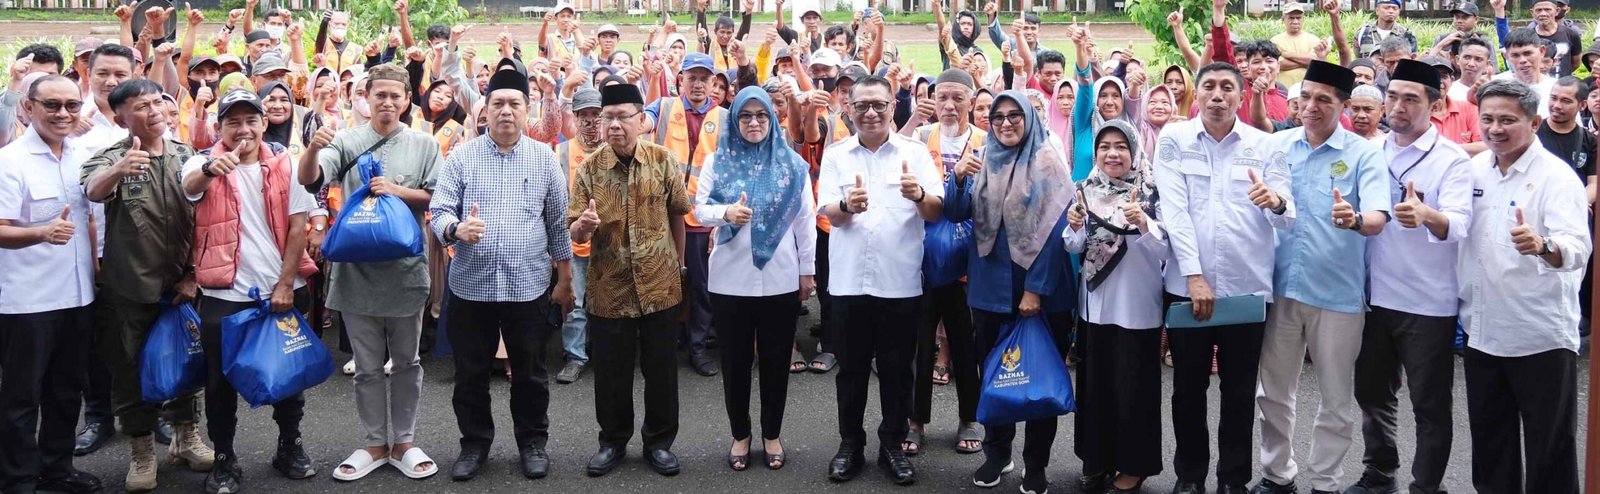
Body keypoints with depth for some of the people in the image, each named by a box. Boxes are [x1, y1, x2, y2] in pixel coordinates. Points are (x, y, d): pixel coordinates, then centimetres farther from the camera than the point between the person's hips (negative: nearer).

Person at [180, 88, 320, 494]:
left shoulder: (286, 164, 0)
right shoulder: (204, 164, -3)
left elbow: (298, 226, -1)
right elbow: (189, 187, -27)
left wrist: (286, 284, -7)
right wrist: (211, 168, -50)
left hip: (281, 290, 2)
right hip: (224, 294, -1)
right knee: (221, 381, 6)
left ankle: (290, 448, 30)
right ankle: (225, 460, 20)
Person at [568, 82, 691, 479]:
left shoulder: (663, 161, -4)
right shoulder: (590, 167, -4)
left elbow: (677, 216, 8)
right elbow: (574, 232, -5)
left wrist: (678, 264, 13)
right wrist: (583, 225, -28)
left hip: (659, 285, 0)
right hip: (608, 287, 0)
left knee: (660, 368, 9)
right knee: (611, 370, 9)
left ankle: (659, 441, 25)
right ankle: (613, 441, 27)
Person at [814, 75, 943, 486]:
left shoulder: (915, 152, 1)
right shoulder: (835, 155, 4)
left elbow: (936, 213, -4)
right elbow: (828, 213, -4)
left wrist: (919, 195, -27)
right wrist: (847, 206, -28)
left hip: (900, 279, -1)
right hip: (848, 279, 1)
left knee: (896, 367, 7)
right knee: (852, 366, 9)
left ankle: (893, 444, 19)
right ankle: (850, 443, 20)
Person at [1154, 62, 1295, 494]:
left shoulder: (1264, 145, 3)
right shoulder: (1173, 139, 2)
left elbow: (1288, 219, -2)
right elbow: (1174, 210, -6)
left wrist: (1276, 202, -26)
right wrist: (1194, 275, -15)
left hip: (1247, 285, 0)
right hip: (1187, 283, 0)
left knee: (1240, 391, 8)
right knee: (1188, 387, 9)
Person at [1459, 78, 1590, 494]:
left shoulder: (1557, 177, -13)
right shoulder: (1474, 169, 5)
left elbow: (1578, 248, -26)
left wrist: (1542, 246, -45)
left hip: (1541, 337, -6)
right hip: (1482, 332, 6)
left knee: (1549, 446, 4)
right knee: (1489, 442, 17)